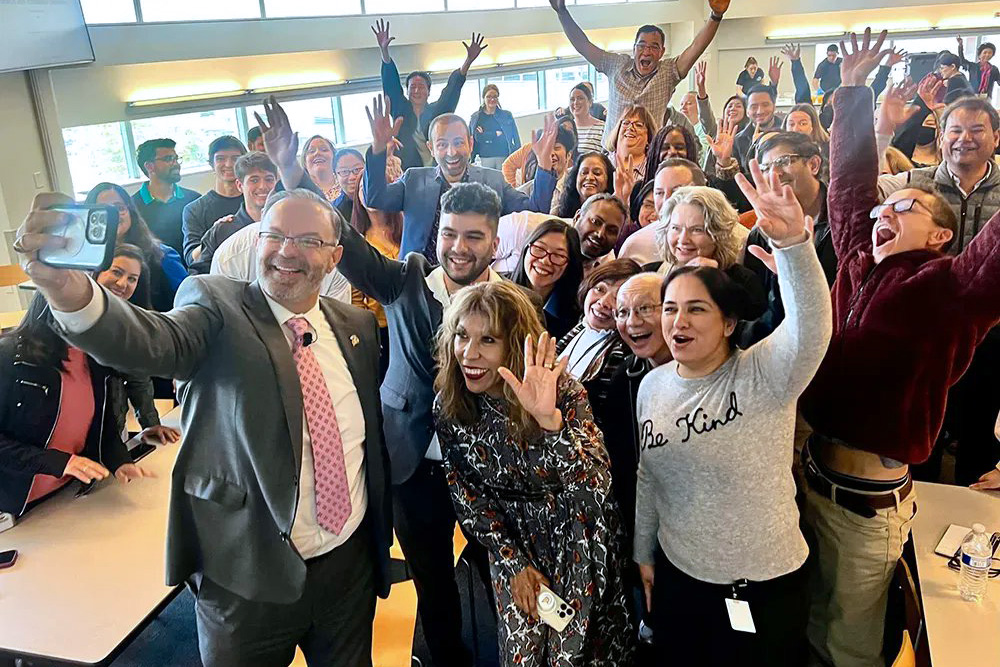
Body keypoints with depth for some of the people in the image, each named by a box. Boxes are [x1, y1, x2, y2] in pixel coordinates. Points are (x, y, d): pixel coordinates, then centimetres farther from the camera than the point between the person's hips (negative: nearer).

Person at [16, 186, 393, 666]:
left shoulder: (357, 326, 3)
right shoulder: (218, 304, -10)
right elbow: (155, 342, -32)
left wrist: (380, 529, 8)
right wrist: (71, 293, -51)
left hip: (351, 561, 4)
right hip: (248, 572, -3)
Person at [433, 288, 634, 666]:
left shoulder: (560, 391, -25)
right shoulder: (447, 407, -14)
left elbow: (595, 485, -35)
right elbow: (465, 495, -3)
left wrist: (549, 418, -50)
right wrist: (514, 563, -5)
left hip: (578, 539, -2)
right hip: (513, 539, 3)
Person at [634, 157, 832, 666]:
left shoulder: (765, 375, -16)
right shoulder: (653, 385, -2)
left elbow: (811, 326, -38)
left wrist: (792, 241, -53)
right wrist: (643, 554, 15)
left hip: (765, 587, -4)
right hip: (677, 576, 4)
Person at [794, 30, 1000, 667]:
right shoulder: (861, 266, 3)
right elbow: (851, 182, 9)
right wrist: (854, 91, 9)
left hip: (871, 497, -6)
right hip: (816, 470, 6)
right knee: (816, 614, 25)